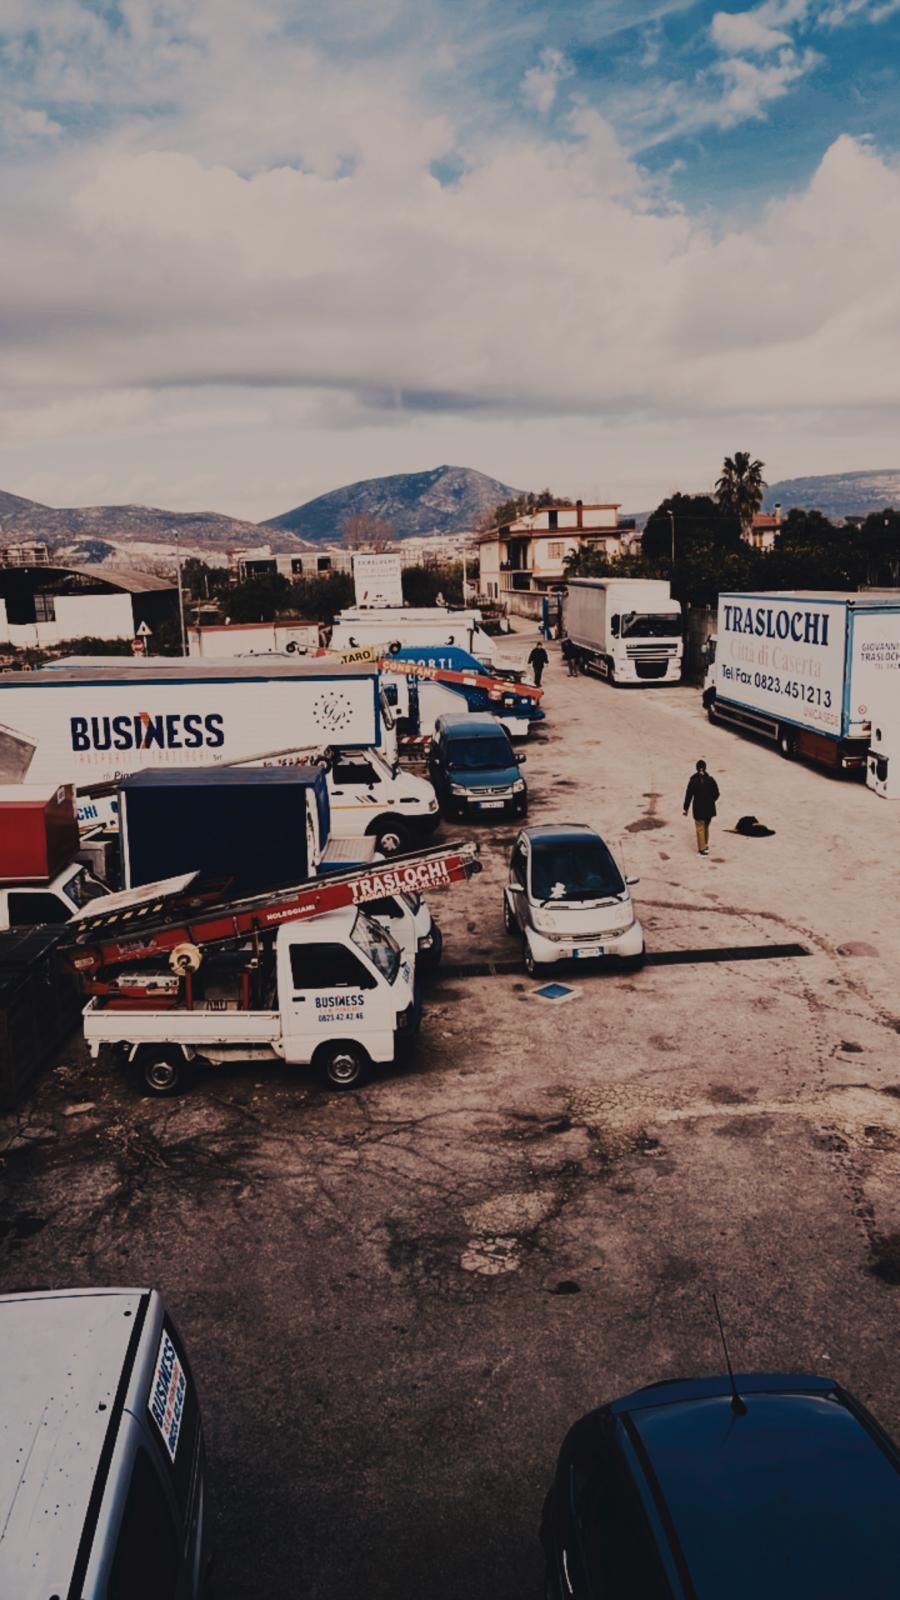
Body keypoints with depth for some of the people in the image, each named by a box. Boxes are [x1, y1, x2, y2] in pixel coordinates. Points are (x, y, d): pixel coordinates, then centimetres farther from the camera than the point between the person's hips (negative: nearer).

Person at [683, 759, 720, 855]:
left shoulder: (693, 782, -14)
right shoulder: (711, 780, -7)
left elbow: (688, 796, -10)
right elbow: (716, 794, 2)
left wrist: (686, 809, -1)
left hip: (698, 809, -3)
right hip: (709, 809, 3)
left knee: (700, 829, 8)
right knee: (706, 827, 21)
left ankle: (702, 848, 9)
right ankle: (705, 845, 30)